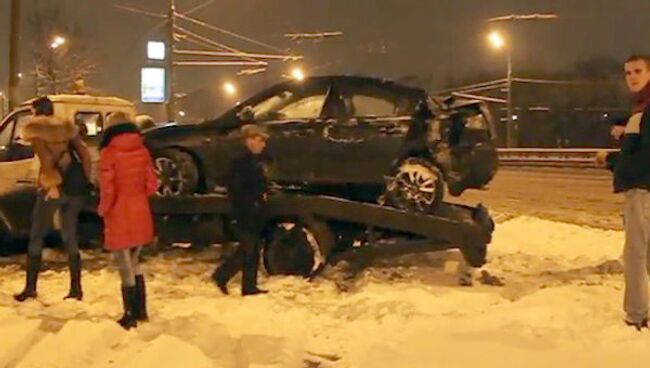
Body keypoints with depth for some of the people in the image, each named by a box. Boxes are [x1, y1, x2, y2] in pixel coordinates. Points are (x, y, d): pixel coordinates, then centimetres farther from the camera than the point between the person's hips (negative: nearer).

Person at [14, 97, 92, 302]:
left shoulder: (35, 129, 1)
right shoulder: (67, 128, 17)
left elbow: (46, 158, -14)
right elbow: (85, 155, 8)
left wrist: (51, 184, -15)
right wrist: (85, 182, 9)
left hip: (54, 185, -5)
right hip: (75, 186, 5)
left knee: (36, 237, 8)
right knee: (70, 237, 13)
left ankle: (30, 287, 8)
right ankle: (76, 289, 12)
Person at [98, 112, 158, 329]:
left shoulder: (109, 152, -12)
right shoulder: (142, 150, 1)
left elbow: (107, 189, -16)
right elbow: (151, 184, 3)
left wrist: (103, 210, 0)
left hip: (120, 217, -5)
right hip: (141, 215, 5)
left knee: (125, 268, 5)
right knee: (134, 264, 21)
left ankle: (130, 316, 12)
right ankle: (141, 311, 26)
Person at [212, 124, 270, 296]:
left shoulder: (257, 161, 13)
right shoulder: (239, 162, -13)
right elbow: (235, 190, -17)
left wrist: (264, 194, 5)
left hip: (256, 214, 9)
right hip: (243, 214, -9)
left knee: (254, 250, 9)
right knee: (247, 250, -7)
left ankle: (250, 287, 15)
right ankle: (221, 276, 8)